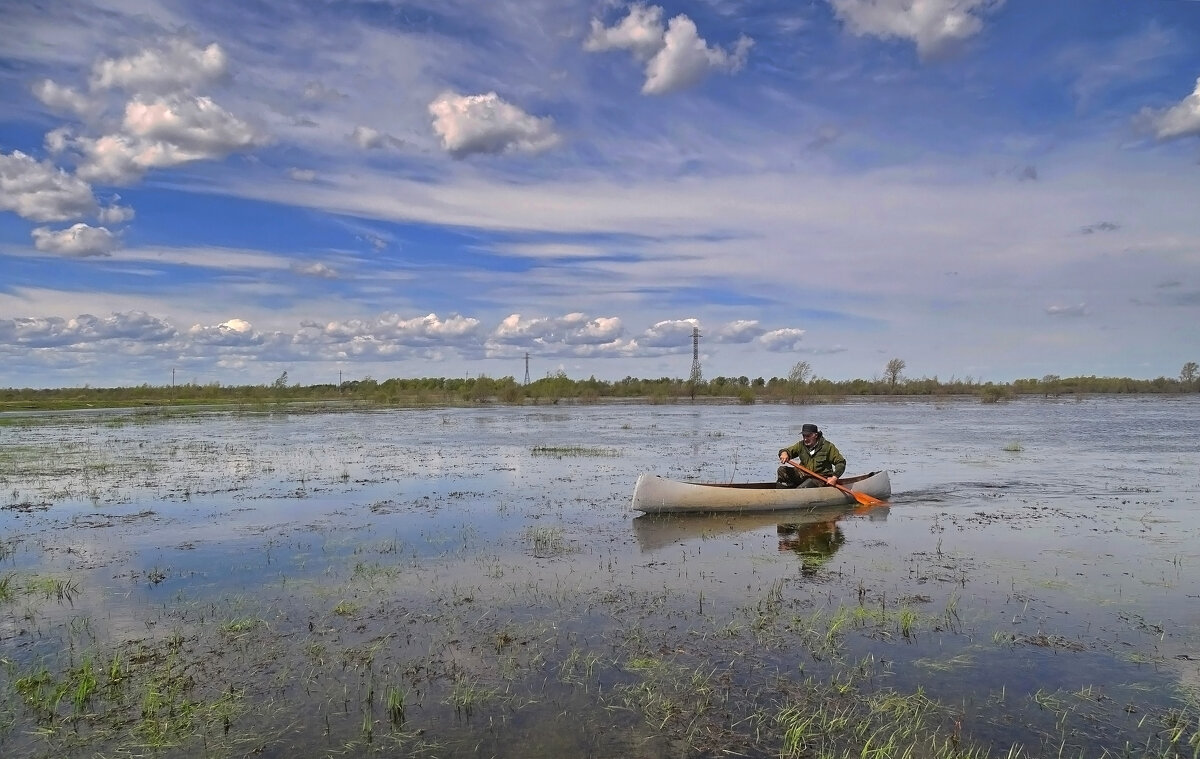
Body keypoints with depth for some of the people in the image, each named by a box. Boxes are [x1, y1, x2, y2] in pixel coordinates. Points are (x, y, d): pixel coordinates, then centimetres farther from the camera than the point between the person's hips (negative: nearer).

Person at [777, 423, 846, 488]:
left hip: (820, 478, -5)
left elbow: (841, 462, -6)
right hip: (803, 475, 5)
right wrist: (784, 453, -26)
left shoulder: (828, 446, -8)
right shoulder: (801, 445, 3)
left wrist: (834, 477, -19)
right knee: (782, 470, -13)